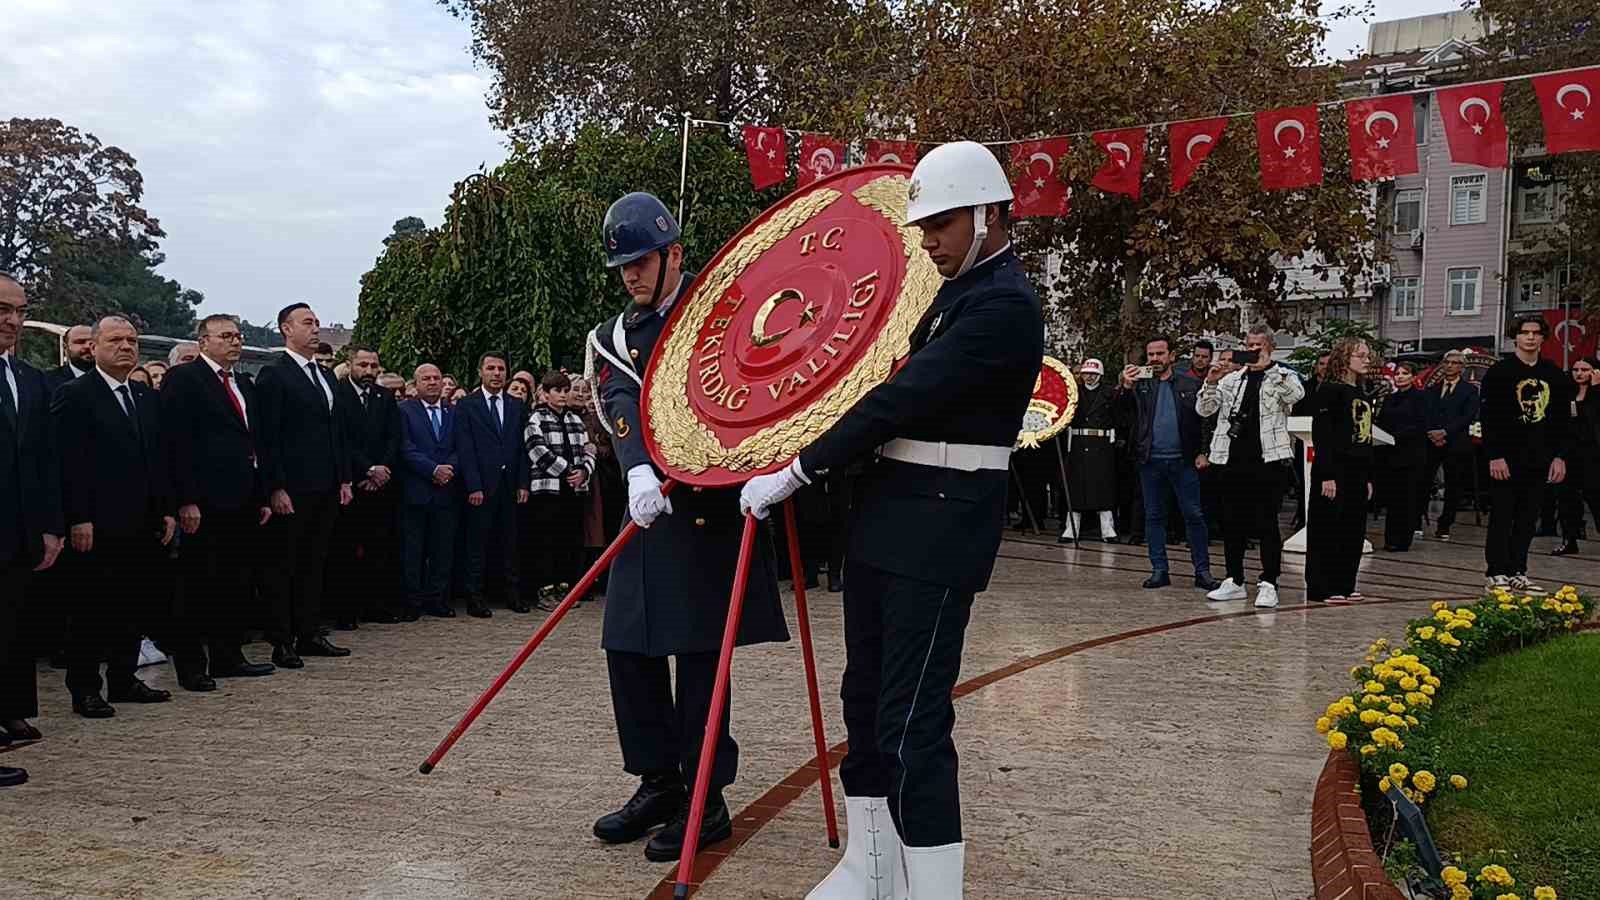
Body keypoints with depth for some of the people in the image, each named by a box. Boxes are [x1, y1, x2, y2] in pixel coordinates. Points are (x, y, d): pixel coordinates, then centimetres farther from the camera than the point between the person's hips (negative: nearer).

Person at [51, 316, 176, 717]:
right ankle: (84, 689, 10)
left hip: (143, 524, 7)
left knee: (136, 605, 11)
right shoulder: (74, 395, -6)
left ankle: (123, 679, 22)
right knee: (92, 607, 1)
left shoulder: (147, 398, 15)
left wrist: (167, 510, 11)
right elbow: (70, 462, -12)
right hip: (99, 526, -7)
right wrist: (78, 519, -17)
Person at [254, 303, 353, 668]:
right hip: (292, 489, -7)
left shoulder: (325, 375, 16)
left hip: (326, 488, 7)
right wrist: (276, 488, -16)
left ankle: (310, 634, 20)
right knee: (283, 566, 1)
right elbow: (267, 436, -12)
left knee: (314, 563, 13)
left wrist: (344, 479, 13)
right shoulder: (274, 374, -7)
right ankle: (282, 642, 6)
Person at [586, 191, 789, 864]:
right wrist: (638, 470, -29)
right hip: (649, 506, 5)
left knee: (698, 653, -2)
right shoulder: (614, 337, 10)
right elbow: (622, 402, -9)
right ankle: (658, 783, 23)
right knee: (628, 649, 7)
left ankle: (705, 801, 9)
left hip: (711, 506, -5)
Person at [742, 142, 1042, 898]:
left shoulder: (1003, 304, -16)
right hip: (891, 518, 10)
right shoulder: (962, 292, 15)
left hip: (940, 531, -10)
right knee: (866, 698, 15)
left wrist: (794, 473, -19)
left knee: (912, 720, -9)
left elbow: (904, 399, -22)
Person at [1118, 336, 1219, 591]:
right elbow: (1123, 415, -2)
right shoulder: (1138, 384, 8)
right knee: (1154, 516, 6)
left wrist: (1203, 452, -4)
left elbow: (1204, 421, 6)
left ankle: (1202, 570, 6)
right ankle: (1159, 570, 13)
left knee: (1194, 515, 0)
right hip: (1150, 461, 1)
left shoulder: (1189, 385, 7)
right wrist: (1125, 388, -17)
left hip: (1183, 460, -1)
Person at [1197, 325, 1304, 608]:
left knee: (1267, 524, -3)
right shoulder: (1231, 378, 15)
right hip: (1232, 460, 4)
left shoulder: (1282, 377, 4)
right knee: (1232, 523, 9)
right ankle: (1235, 581, 19)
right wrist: (1211, 382, -7)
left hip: (1268, 460, -4)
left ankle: (1268, 584, 2)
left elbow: (1296, 394, -19)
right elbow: (1204, 409, 10)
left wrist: (1268, 367, -24)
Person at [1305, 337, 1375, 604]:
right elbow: (1321, 434, -15)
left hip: (1357, 474, 8)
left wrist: (1368, 478, 17)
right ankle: (1322, 589, 2)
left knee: (1354, 531, 9)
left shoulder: (1362, 396, 17)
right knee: (1329, 531, -3)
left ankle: (1344, 586, 17)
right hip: (1335, 471, -8)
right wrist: (1327, 476, -19)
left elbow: (1366, 438, 20)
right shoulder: (1330, 390, -9)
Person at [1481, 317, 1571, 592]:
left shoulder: (1555, 375, 11)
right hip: (1506, 458, -4)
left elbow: (1562, 419, 13)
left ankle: (1517, 573, 12)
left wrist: (1560, 456, 5)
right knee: (1501, 516, 0)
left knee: (1527, 518, 6)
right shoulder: (1499, 372, -2)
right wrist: (1494, 455, -13)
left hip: (1539, 460, 4)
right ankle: (1497, 573, 4)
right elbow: (1489, 417, -7)